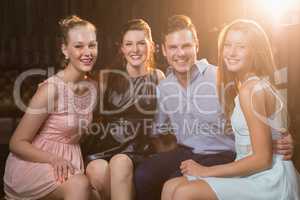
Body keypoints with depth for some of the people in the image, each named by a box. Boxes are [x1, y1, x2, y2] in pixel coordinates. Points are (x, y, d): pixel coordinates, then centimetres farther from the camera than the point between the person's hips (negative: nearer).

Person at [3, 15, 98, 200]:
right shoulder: (50, 89, -18)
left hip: (68, 164, 6)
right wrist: (54, 159, -27)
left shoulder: (92, 87, 2)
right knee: (80, 185, -31)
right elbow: (17, 143, -13)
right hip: (31, 163, -6)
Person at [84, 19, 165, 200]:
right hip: (105, 150, 1)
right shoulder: (107, 77, 8)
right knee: (97, 169, -32)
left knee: (120, 163, -34)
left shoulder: (157, 77, 10)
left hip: (141, 153, 0)